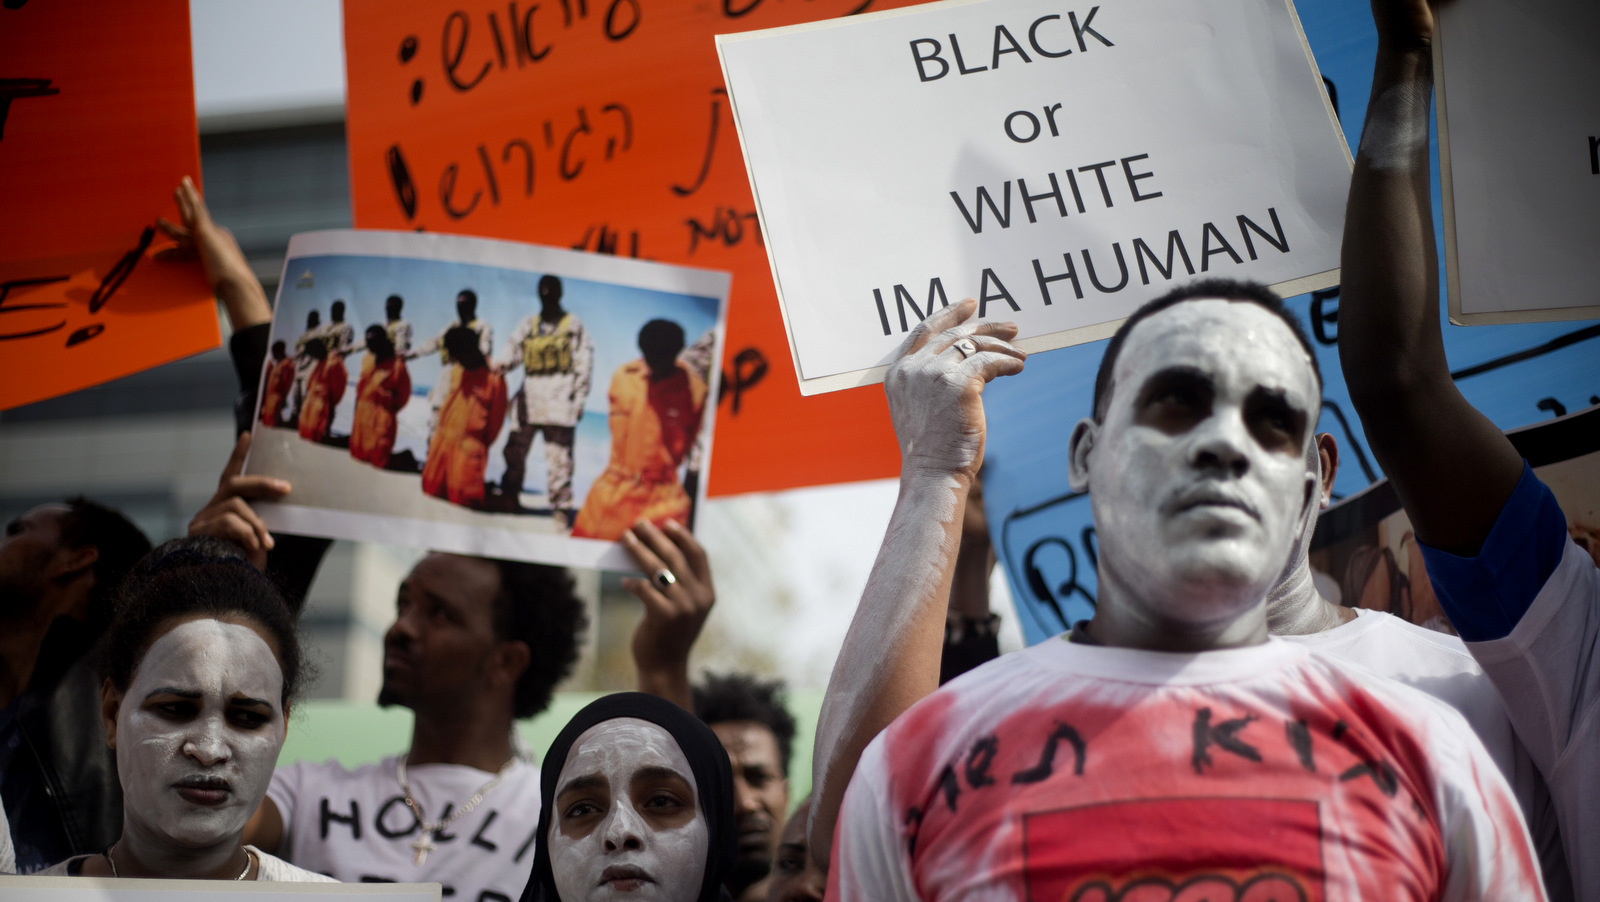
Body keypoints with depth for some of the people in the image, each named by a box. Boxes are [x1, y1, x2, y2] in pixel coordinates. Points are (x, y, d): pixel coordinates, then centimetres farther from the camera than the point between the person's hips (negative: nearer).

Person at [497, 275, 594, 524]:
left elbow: (583, 363, 5)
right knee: (515, 450, 3)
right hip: (529, 396, 3)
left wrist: (579, 399, -1)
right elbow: (513, 351, 6)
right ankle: (509, 498, 13)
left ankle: (561, 507, -3)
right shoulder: (528, 324, 16)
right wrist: (503, 365, -17)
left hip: (560, 398, -3)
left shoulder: (573, 325, 7)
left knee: (559, 458, -7)